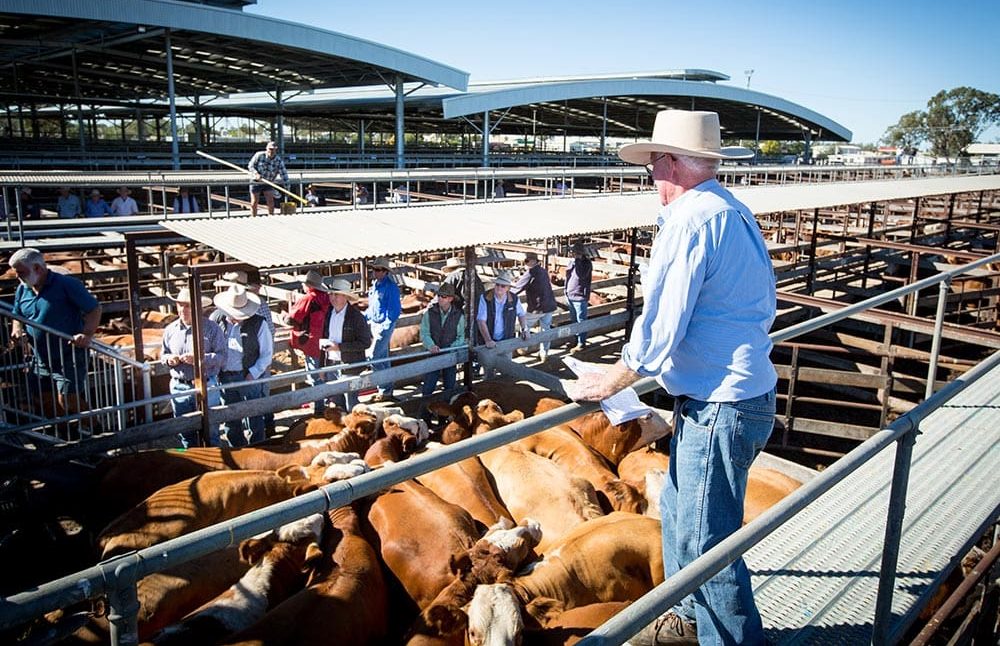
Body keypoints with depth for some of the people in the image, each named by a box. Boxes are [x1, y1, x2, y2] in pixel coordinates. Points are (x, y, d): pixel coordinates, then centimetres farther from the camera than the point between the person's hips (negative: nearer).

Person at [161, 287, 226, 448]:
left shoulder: (212, 328, -7)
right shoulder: (170, 330, 6)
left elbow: (222, 356, -12)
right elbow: (163, 354, 18)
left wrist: (199, 358, -24)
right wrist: (168, 359, -6)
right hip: (179, 387, 4)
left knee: (210, 433, 6)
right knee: (186, 433, 16)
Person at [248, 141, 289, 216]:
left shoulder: (278, 161, -8)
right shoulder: (259, 155, -10)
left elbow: (283, 174, -11)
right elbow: (250, 166, -7)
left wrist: (287, 187, -19)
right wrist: (256, 173, -26)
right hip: (256, 182, -1)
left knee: (270, 201, -10)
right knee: (254, 202, 1)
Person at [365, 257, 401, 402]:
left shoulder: (390, 287, -16)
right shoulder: (374, 285, 11)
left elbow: (395, 310, -18)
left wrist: (385, 326, -22)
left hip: (384, 326, -9)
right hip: (374, 324, 9)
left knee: (373, 357, -12)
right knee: (382, 358, 15)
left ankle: (385, 390, -3)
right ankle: (387, 389, 25)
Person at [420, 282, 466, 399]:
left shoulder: (459, 316, -1)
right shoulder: (429, 313, -1)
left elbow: (461, 337, 2)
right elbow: (424, 333, -5)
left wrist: (452, 347, -16)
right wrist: (431, 346, -23)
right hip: (433, 354, 0)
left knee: (450, 387, 10)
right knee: (428, 387, 1)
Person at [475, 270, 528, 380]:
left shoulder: (514, 300, -7)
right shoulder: (485, 298, -17)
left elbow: (522, 314, 13)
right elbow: (481, 321, -21)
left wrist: (524, 329, -1)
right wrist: (488, 340, -28)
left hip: (507, 341, 2)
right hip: (489, 342, -2)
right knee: (489, 371, 10)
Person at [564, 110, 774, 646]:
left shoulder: (690, 220, -18)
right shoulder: (735, 212, 12)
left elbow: (659, 330, -18)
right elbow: (761, 309, 21)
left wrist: (607, 382, -3)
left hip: (718, 406, -10)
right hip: (747, 389, 10)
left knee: (707, 540, 2)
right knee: (678, 510, 22)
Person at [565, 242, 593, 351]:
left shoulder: (587, 263, -12)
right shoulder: (572, 261, 7)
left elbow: (581, 275, -27)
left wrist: (578, 262, -22)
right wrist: (566, 292, 13)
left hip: (580, 297, -7)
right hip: (570, 296, 7)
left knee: (581, 321, -1)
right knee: (573, 320, 16)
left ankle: (581, 343, 5)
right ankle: (576, 340, 27)